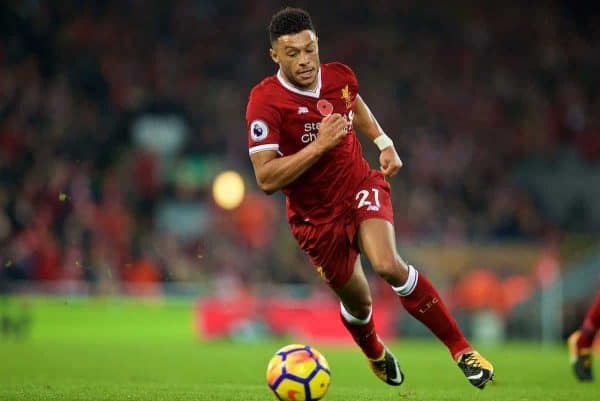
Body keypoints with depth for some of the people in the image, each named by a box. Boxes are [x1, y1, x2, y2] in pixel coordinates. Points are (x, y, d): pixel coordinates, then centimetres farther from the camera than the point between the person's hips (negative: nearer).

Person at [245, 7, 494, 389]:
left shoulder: (340, 76, -8)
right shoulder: (265, 102, -23)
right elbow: (266, 179, -29)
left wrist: (383, 142, 15)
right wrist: (320, 145, -33)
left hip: (361, 187, 1)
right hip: (316, 216, -1)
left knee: (388, 265, -26)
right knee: (357, 301, 11)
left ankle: (462, 349, -17)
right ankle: (376, 355, 49)